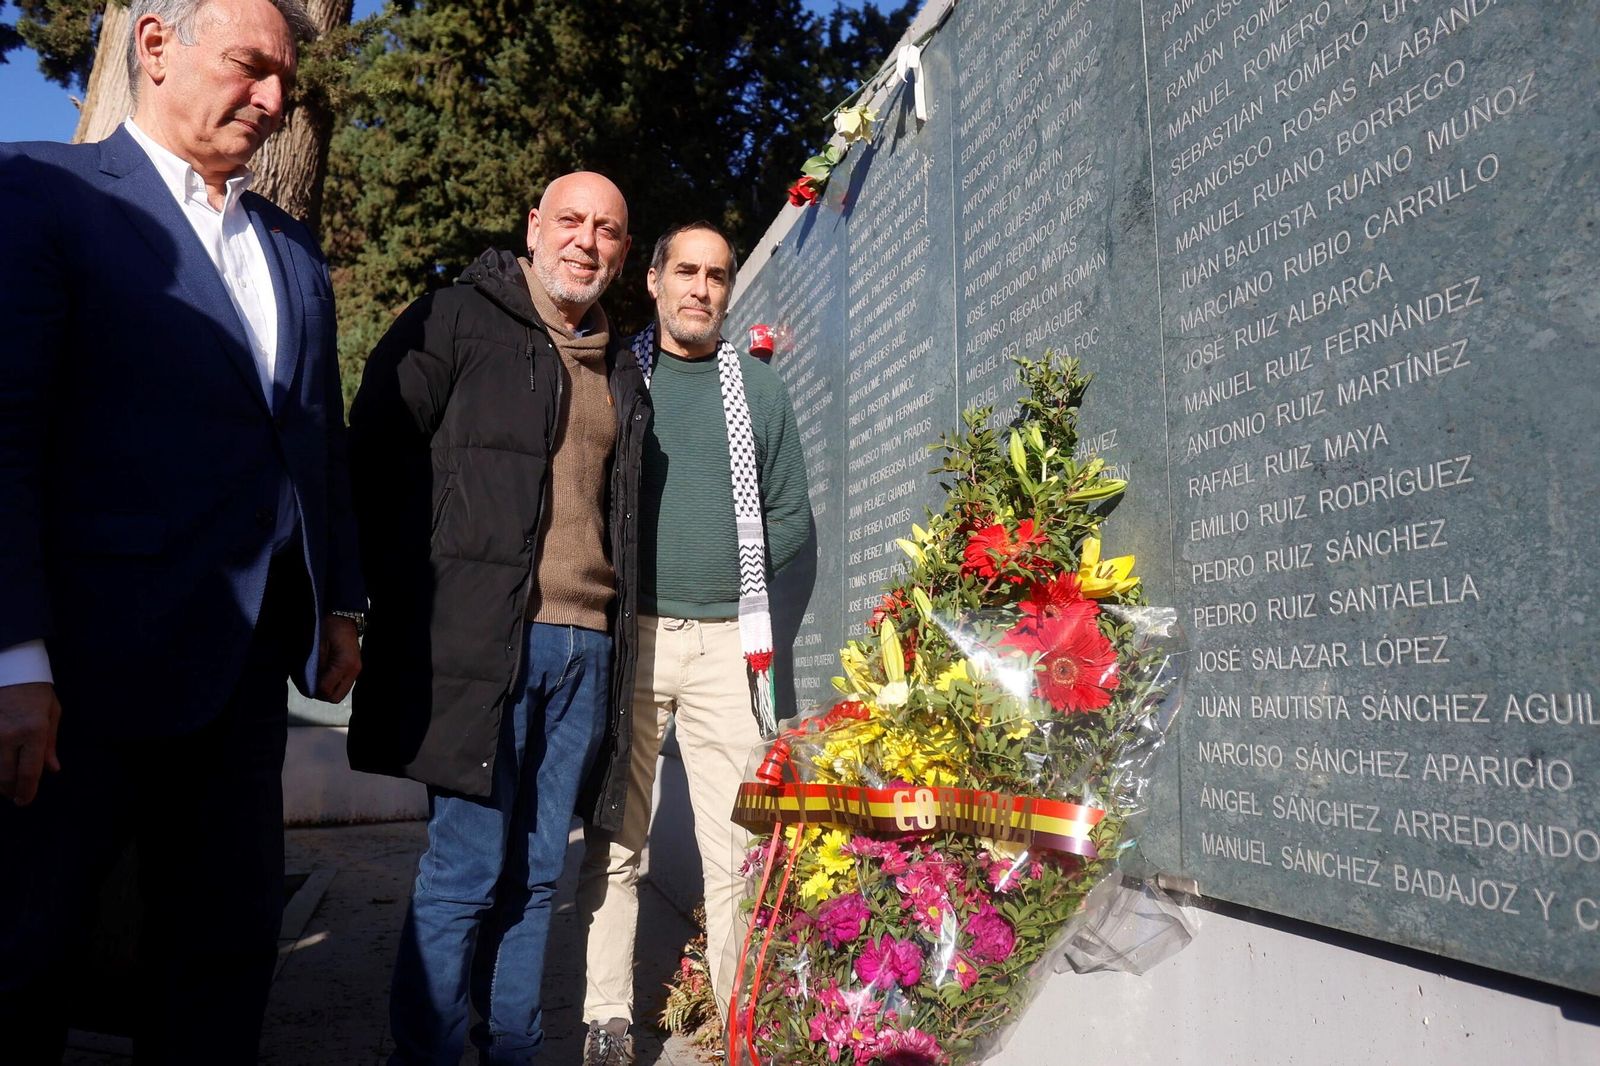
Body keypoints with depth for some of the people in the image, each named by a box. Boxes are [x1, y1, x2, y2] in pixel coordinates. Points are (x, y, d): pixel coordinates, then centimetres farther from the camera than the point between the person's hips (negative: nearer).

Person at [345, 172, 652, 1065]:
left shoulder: (621, 373, 20)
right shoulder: (459, 321, 3)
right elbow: (376, 452, -2)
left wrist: (615, 621, 15)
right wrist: (412, 596, -7)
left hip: (587, 646, 5)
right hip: (478, 637, -5)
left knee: (536, 872, 11)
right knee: (467, 869, -4)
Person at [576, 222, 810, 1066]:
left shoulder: (759, 389, 12)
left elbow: (792, 515, 14)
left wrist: (736, 571, 3)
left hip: (727, 639, 1)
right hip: (628, 633, 0)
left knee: (736, 847, 0)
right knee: (613, 842, 4)